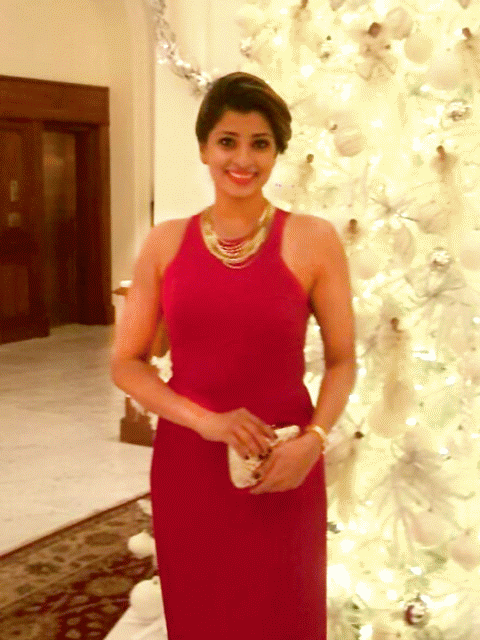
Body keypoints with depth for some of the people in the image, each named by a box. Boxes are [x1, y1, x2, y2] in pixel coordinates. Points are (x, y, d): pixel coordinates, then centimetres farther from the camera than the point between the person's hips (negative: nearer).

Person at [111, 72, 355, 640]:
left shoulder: (313, 240, -5)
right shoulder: (166, 242, 1)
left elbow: (342, 361, 1)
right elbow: (125, 363, 1)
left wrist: (313, 439, -15)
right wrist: (204, 419, -13)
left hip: (281, 474, -2)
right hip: (186, 465, 2)